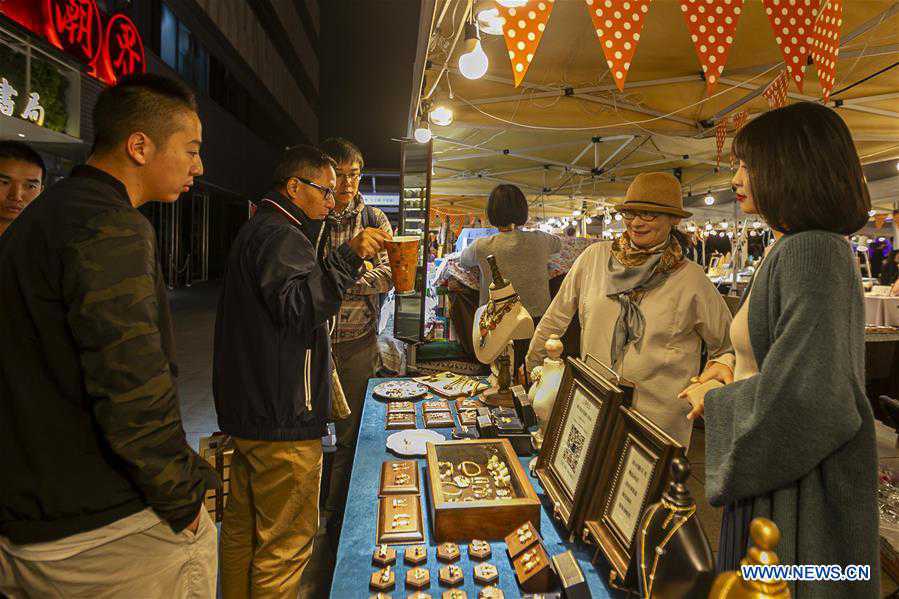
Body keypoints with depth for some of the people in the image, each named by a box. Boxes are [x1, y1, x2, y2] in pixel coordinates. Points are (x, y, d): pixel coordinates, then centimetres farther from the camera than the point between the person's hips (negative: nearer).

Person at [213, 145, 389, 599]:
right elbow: (298, 308, -28)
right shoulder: (281, 236, -15)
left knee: (242, 525, 22)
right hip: (282, 419, -11)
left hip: (249, 408, 11)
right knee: (284, 543, 2)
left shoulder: (258, 230, 19)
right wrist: (349, 256, -28)